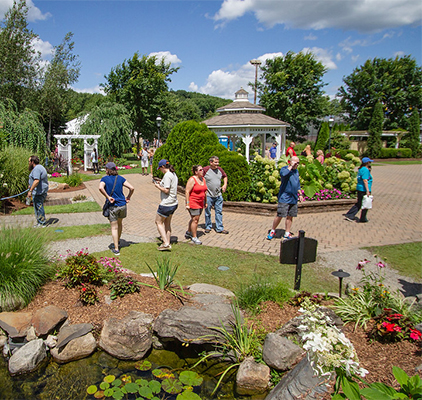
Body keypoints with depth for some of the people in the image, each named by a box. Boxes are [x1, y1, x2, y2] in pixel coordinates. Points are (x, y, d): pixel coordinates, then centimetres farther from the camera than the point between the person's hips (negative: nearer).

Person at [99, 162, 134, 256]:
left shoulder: (104, 179, -3)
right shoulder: (120, 178, 5)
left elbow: (101, 188, -24)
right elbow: (132, 188, -4)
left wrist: (108, 197, -16)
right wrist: (128, 198, 7)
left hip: (112, 206, -3)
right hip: (122, 205, 4)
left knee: (114, 227, 3)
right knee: (119, 223, 25)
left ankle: (116, 249, 5)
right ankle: (118, 241, 43)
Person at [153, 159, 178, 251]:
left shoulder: (167, 175, -18)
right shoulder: (174, 174, 12)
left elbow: (166, 190, -22)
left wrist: (157, 186, -6)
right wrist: (160, 184, 13)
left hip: (166, 204, -9)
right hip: (174, 203, 9)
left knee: (158, 222, 4)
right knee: (167, 223, 17)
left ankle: (166, 243, 0)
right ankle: (168, 243, 22)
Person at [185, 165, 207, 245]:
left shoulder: (203, 179, 9)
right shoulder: (192, 180, -13)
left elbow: (205, 191, 17)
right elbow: (187, 192, -16)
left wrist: (205, 202, 17)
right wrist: (187, 204, -19)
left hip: (200, 203, 8)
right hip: (193, 203, -8)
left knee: (194, 219, 16)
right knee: (195, 220, -6)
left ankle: (188, 233, 33)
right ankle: (194, 237, 2)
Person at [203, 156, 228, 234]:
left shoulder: (220, 169, 4)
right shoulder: (205, 169, -12)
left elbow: (225, 176, 22)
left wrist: (225, 184, 7)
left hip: (218, 195, 4)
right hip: (208, 195, -4)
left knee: (219, 212, 7)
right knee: (207, 212, 9)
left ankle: (219, 228, 14)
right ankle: (208, 227, 25)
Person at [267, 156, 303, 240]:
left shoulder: (296, 171, 16)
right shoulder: (284, 169, -6)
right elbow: (283, 174, -32)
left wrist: (300, 194, 22)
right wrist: (291, 166, -21)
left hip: (294, 198, 7)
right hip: (284, 197, -6)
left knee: (290, 216, 8)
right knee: (280, 215, -6)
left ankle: (287, 233, 18)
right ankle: (272, 231, 10)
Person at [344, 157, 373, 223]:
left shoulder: (360, 169, 13)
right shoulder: (365, 170, -16)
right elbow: (365, 180, -21)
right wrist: (367, 191, -22)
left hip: (359, 188, 9)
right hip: (364, 189, -9)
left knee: (358, 204, 15)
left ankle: (349, 215, 13)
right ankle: (362, 219, 12)